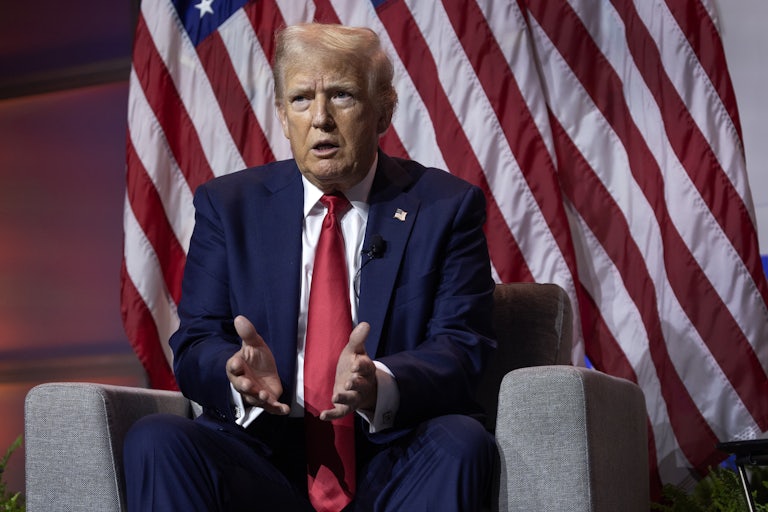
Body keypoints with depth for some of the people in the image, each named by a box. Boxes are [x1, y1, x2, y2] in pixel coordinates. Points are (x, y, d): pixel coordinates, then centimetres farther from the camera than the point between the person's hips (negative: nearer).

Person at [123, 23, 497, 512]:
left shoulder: (448, 207, 5)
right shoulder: (227, 205, 11)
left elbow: (460, 351, -4)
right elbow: (195, 345, 5)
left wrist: (380, 385, -27)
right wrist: (239, 374, -20)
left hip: (394, 471, 0)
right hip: (263, 463, 1)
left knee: (461, 441, -32)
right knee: (155, 439, -26)